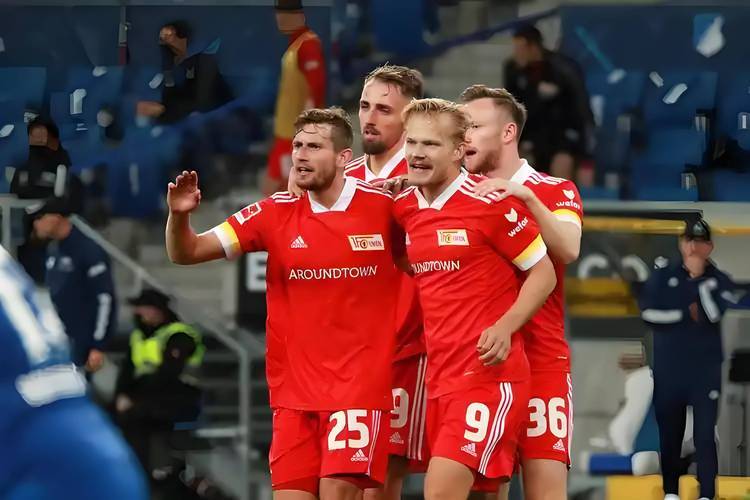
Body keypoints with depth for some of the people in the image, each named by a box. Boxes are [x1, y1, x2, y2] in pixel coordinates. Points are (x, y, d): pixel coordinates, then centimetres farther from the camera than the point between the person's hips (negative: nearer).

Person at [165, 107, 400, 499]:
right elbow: (186, 253, 2)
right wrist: (179, 216, -18)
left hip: (359, 387, -3)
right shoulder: (276, 214, 2)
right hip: (293, 389, 3)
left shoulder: (383, 207, -4)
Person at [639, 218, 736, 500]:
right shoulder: (662, 278, 5)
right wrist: (687, 313, -10)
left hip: (706, 368, -1)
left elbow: (716, 313, -13)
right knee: (669, 432, 7)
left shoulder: (720, 281, 4)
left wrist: (700, 277, -11)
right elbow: (648, 313, -7)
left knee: (705, 432, -7)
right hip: (668, 368, 1)